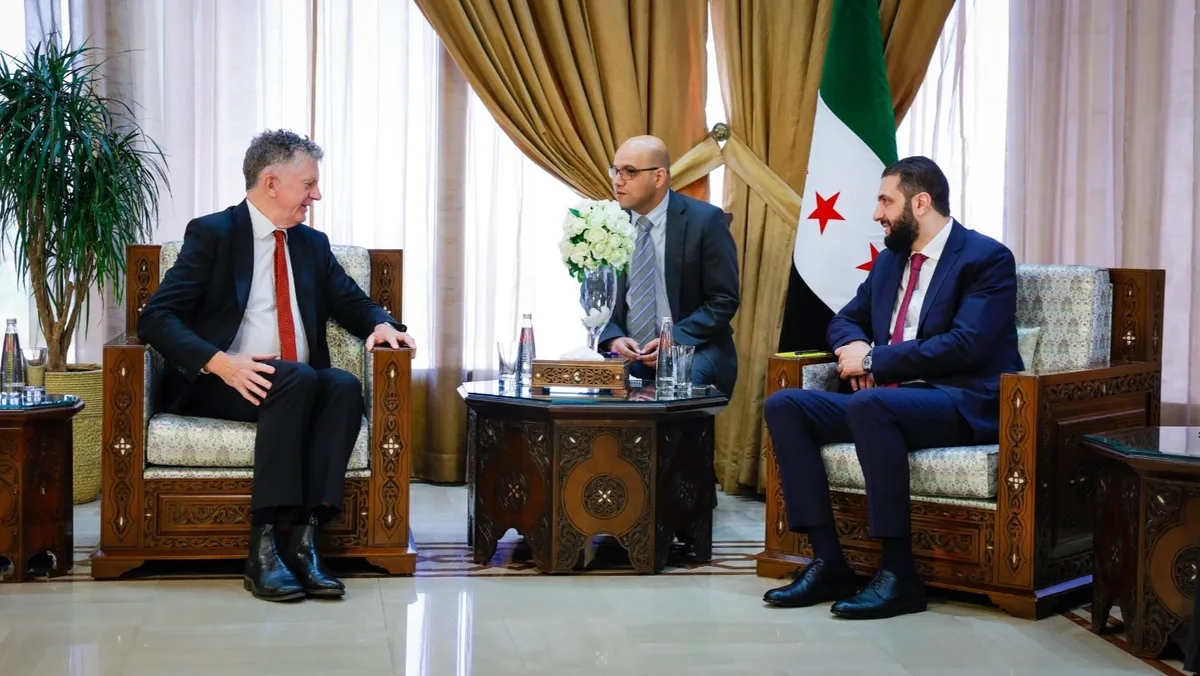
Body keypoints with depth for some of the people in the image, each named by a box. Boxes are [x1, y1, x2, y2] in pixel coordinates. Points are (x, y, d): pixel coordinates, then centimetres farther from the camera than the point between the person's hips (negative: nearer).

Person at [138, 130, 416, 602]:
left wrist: (381, 324, -3)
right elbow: (155, 319, -9)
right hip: (221, 384, -5)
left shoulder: (312, 244, 18)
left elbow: (353, 304, 24)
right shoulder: (212, 234, -1)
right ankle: (263, 547, -36)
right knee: (296, 379, -35)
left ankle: (304, 540, -35)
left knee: (345, 385, -28)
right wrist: (219, 362, -26)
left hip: (300, 385, 5)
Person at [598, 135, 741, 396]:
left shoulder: (705, 220, -7)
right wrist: (613, 338, -11)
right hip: (627, 351, 3)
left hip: (692, 348, -3)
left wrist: (676, 340, -19)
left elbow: (724, 299, -6)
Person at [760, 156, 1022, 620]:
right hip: (885, 396, 8)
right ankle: (828, 563, -16)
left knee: (870, 404, -37)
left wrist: (873, 360, -15)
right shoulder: (890, 259, 18)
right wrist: (853, 345, 1)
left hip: (963, 404, -8)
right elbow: (846, 319, 28)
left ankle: (898, 575, -31)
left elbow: (966, 345, -18)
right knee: (784, 405, -12)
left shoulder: (987, 259, -6)